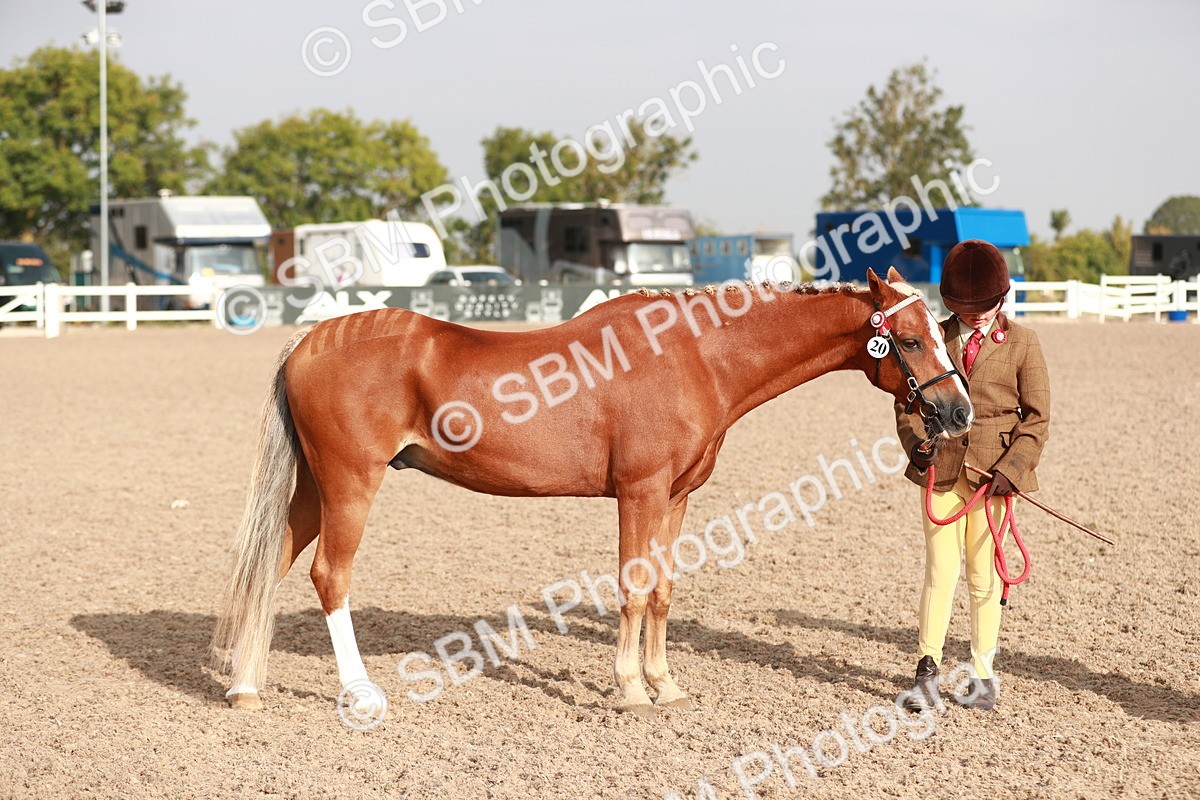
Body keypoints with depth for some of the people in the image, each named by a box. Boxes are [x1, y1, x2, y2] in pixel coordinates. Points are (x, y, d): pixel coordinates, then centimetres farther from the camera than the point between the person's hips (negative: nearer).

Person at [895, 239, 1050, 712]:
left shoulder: (1022, 344, 1)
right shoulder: (935, 338, 5)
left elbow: (1036, 419, 1)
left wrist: (1011, 468, -11)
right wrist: (917, 442, -10)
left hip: (992, 470, -1)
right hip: (941, 465, 1)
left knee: (982, 574, 6)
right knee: (941, 570, -2)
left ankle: (983, 676, 16)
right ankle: (927, 671, 5)